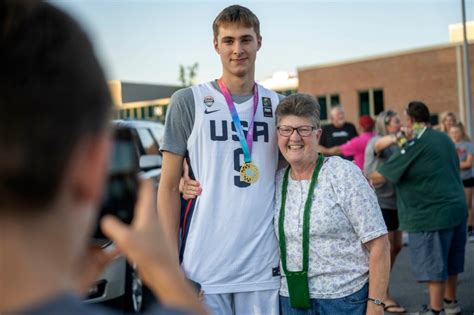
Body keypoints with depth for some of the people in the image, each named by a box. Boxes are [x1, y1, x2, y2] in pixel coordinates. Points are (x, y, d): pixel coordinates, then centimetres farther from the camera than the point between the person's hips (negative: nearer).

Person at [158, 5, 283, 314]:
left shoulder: (277, 105, 7)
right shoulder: (188, 101, -3)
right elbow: (169, 186, -2)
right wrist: (170, 262, -7)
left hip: (264, 265, 3)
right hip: (203, 265, -3)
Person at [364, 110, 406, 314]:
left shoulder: (394, 146, 15)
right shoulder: (376, 140, -10)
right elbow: (380, 144, -35)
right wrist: (397, 137, -54)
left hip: (393, 202, 8)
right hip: (379, 202, -8)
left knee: (396, 247, 13)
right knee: (386, 249, -5)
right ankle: (384, 298, 4)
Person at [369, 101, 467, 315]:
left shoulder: (415, 145, -14)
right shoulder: (444, 138, 9)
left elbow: (382, 176, -12)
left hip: (431, 214, -8)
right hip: (457, 208, 9)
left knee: (432, 263, 0)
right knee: (450, 259, 19)